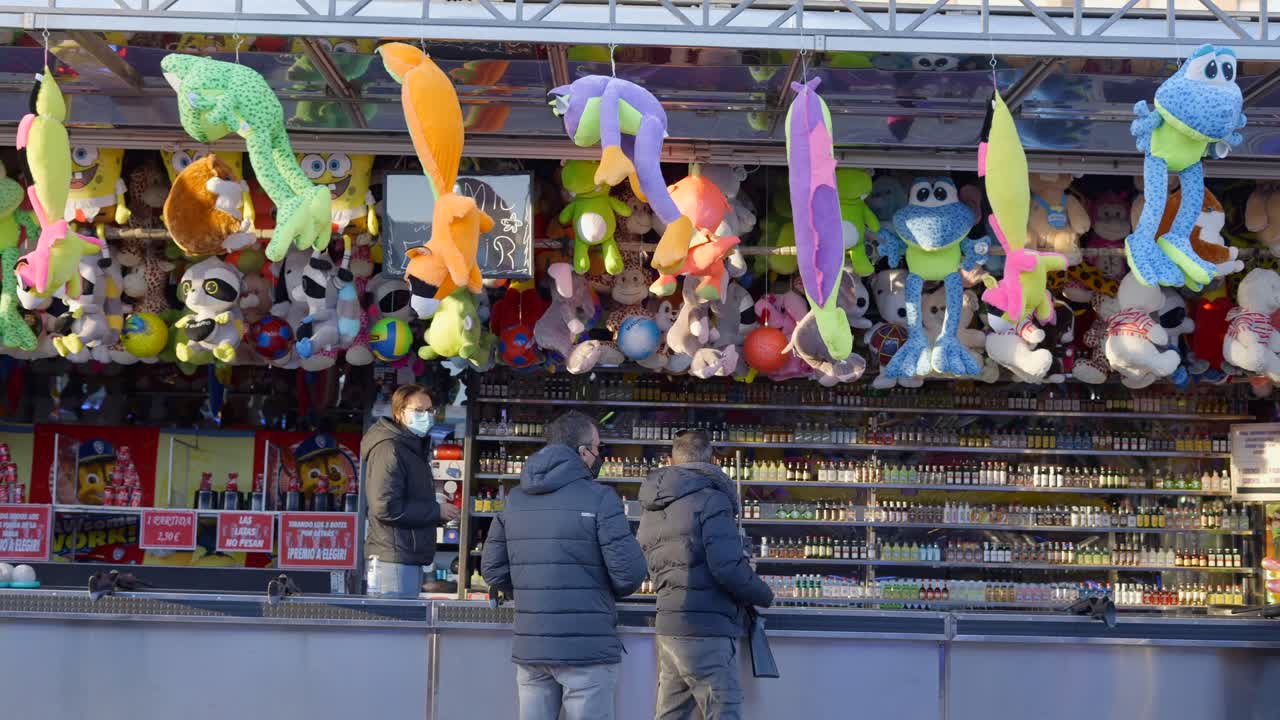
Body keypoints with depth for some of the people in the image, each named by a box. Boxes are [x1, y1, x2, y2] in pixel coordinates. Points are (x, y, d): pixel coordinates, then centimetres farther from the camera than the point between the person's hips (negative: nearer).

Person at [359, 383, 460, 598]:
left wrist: (438, 513, 6)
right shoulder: (389, 449, -11)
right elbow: (386, 508, -20)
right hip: (394, 558, -10)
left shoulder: (415, 449, 21)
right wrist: (437, 511, -12)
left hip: (412, 559, 10)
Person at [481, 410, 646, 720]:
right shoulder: (599, 499, -10)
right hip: (586, 649, -5)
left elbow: (492, 569, 10)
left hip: (529, 648, 6)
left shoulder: (515, 499, 8)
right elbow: (630, 573, -12)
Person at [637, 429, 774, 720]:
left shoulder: (652, 511, 15)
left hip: (668, 627, 8)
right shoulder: (711, 499, -10)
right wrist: (764, 595, -3)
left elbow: (657, 570, 15)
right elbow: (728, 567, -18)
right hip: (706, 630, -8)